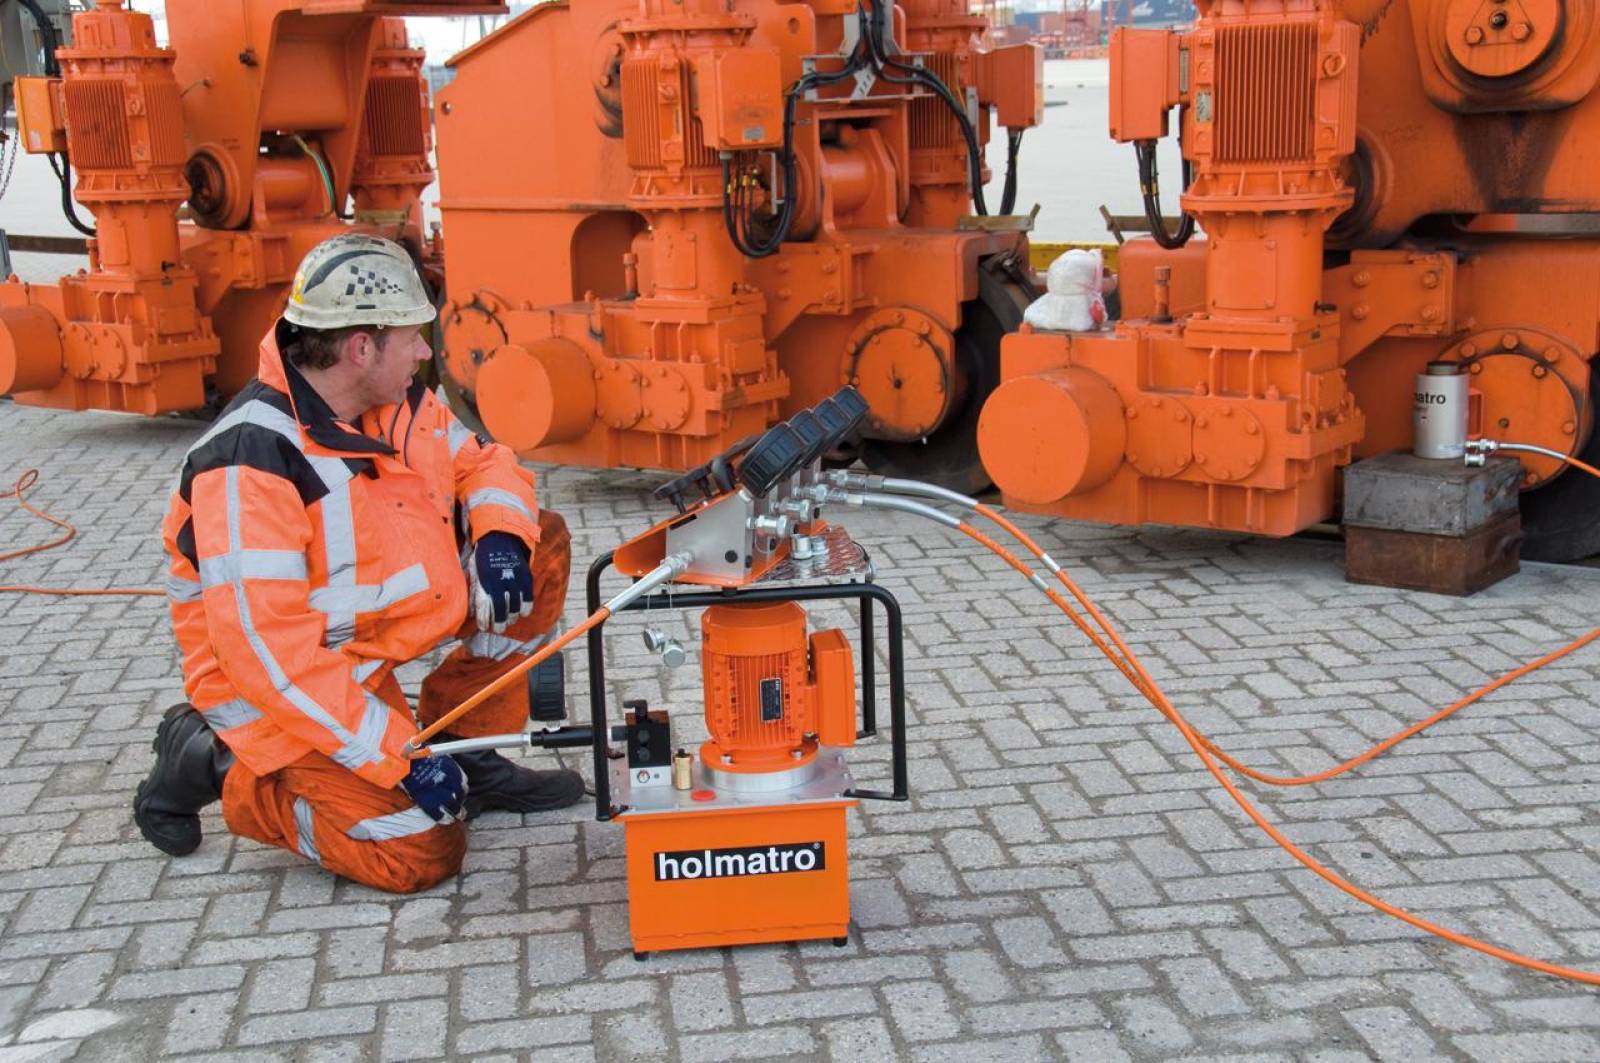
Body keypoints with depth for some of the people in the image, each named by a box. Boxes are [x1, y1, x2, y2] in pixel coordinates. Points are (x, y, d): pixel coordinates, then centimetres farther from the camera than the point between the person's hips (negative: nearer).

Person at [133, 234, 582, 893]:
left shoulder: (400, 403, -5)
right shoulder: (251, 460, -30)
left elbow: (481, 464, 12)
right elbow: (267, 649, -31)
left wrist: (500, 534, -13)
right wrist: (401, 758, -30)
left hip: (376, 631, 8)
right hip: (274, 686, -8)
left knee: (541, 546, -2)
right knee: (419, 855, -18)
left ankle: (468, 752, 7)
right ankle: (212, 766, 2)